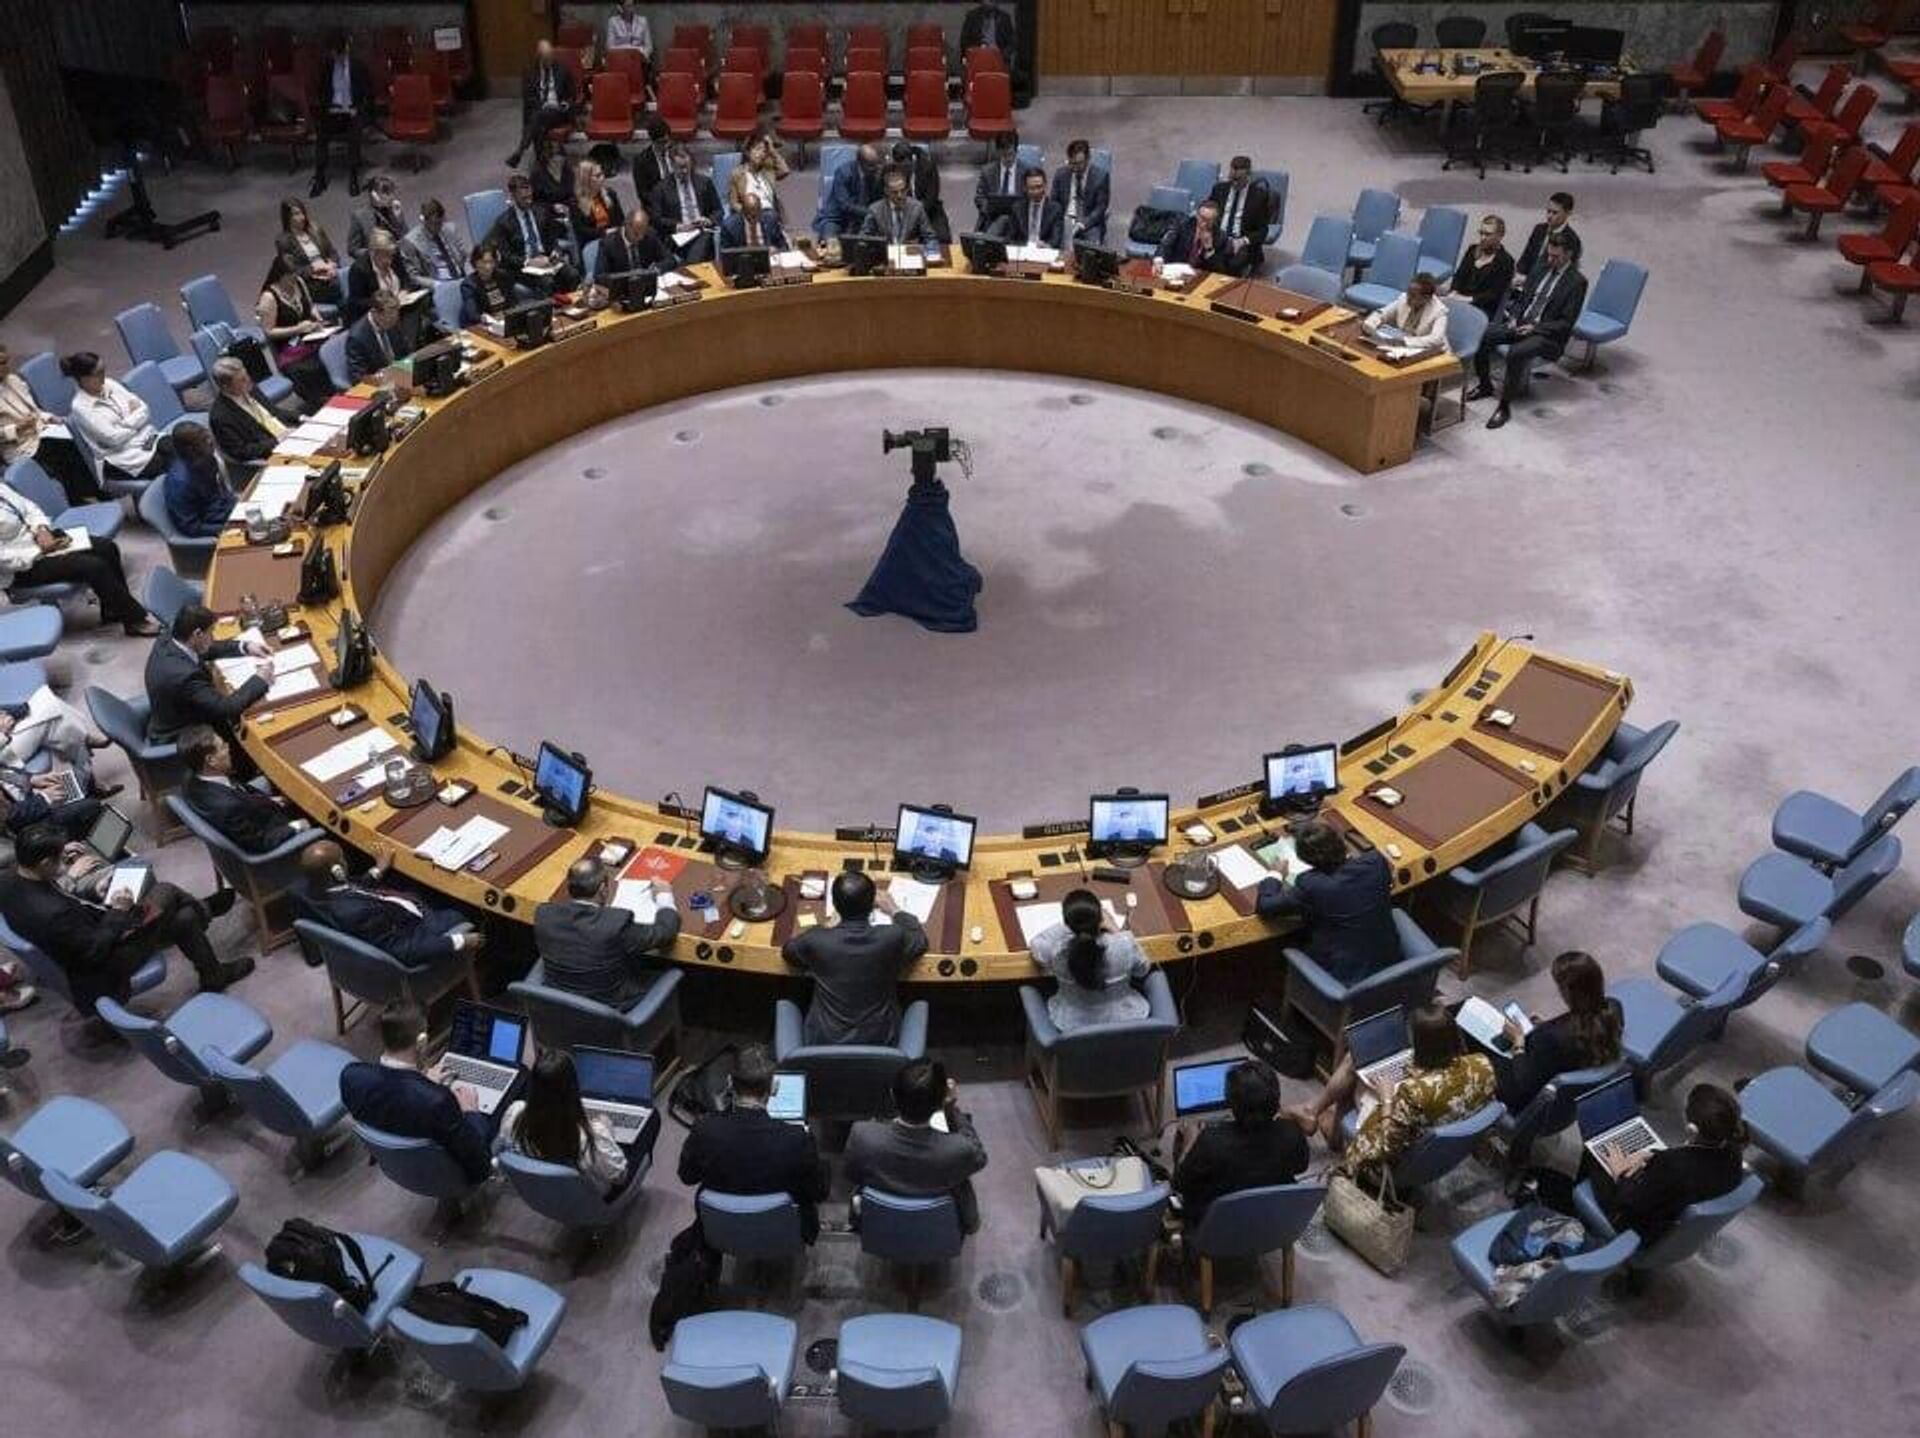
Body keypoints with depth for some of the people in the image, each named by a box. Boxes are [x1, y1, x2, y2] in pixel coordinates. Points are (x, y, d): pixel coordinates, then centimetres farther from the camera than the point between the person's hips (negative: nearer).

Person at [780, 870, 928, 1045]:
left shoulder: (815, 941, -23)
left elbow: (787, 951, 2)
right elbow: (921, 942, 2)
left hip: (825, 1040, 0)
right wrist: (894, 911, 16)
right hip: (878, 1040, 0)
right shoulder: (892, 938, -23)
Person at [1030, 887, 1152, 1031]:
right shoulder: (1125, 944, -28)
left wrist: (1073, 924, 3)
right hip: (1125, 1021, 0)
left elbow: (1035, 944, -1)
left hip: (1073, 1027, 0)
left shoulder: (1055, 949, -27)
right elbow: (1142, 970, -4)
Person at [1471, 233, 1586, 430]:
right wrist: (1514, 317, -3)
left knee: (1515, 353, -36)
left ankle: (1505, 405, -24)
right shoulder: (1542, 270, 12)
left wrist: (1534, 328, -20)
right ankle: (1485, 386, 4)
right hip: (1520, 323, 7)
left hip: (1546, 334, -7)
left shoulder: (1577, 282, -9)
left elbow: (1566, 323, -12)